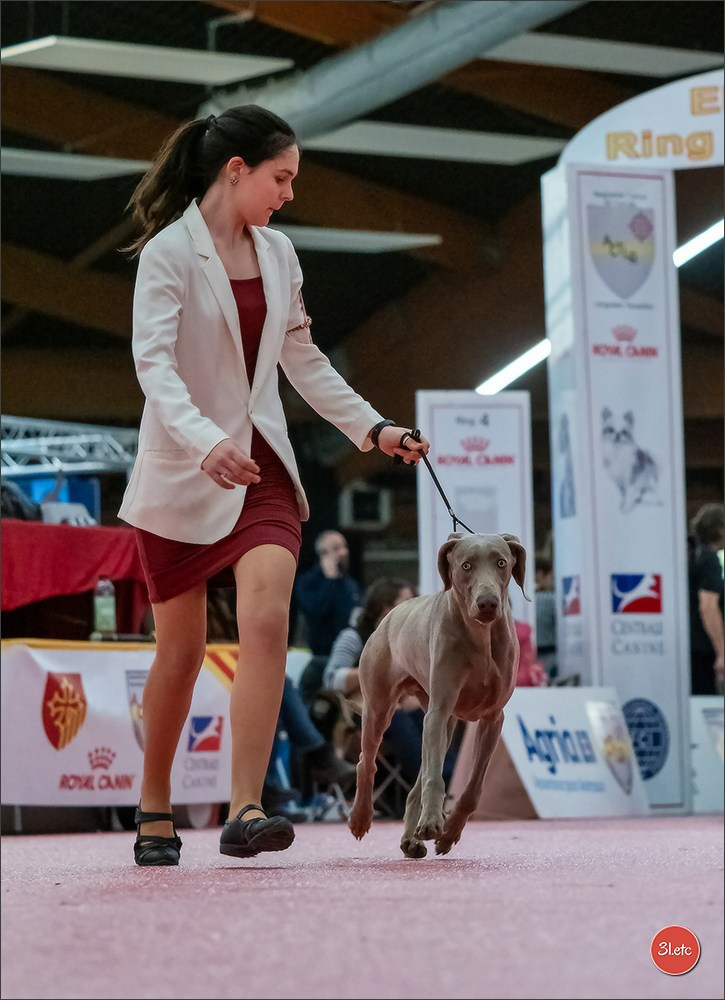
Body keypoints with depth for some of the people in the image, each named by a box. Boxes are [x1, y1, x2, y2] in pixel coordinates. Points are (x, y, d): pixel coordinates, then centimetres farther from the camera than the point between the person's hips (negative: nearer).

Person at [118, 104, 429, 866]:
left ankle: (244, 812, -22)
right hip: (182, 473, -4)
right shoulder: (169, 252, -11)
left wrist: (374, 429, 13)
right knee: (181, 650, 5)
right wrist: (204, 441, -39)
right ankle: (154, 811, 25)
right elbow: (154, 361, -23)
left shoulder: (277, 253, 9)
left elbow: (303, 360, 19)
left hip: (261, 465, 4)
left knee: (266, 620, -17)